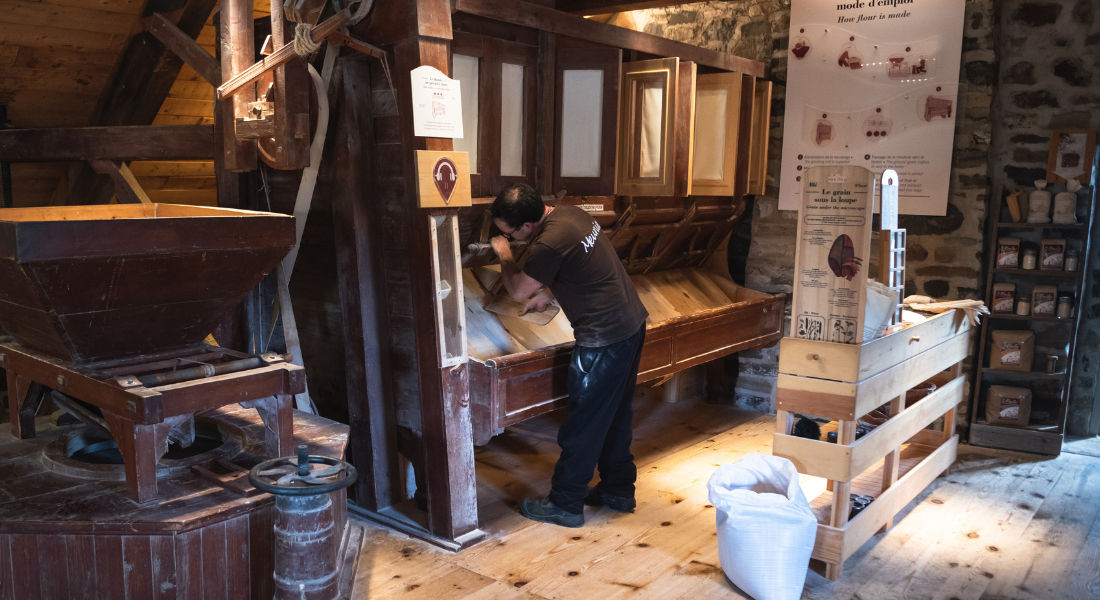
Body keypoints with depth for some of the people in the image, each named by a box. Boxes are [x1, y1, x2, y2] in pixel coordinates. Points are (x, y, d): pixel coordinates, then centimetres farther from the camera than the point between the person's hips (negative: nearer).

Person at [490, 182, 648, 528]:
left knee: (582, 424, 3)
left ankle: (565, 505, 16)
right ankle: (619, 490, 33)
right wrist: (548, 294, 18)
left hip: (604, 338, -10)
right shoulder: (569, 214, 5)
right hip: (631, 322, 10)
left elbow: (518, 292, -8)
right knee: (616, 415, 20)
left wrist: (504, 256, 8)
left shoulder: (549, 244, -24)